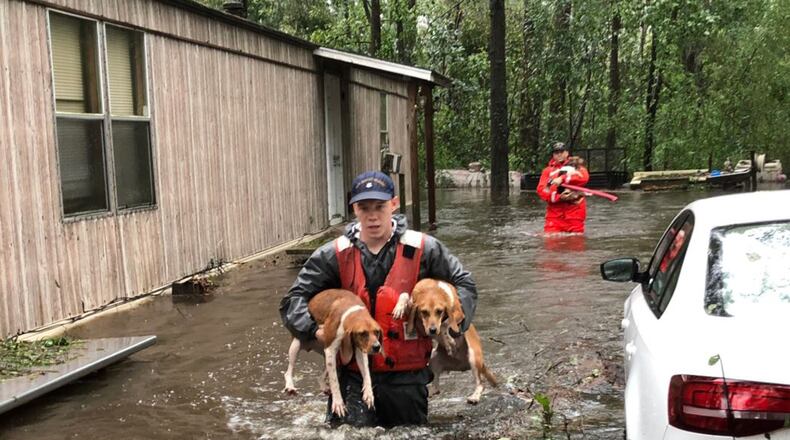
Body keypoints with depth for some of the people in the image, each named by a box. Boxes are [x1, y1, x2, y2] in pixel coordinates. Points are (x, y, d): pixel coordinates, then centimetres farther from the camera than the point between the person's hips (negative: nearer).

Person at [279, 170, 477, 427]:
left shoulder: (423, 249, -5)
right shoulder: (334, 256, -4)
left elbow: (463, 284, 4)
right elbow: (295, 299, -1)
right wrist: (314, 331, -18)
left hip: (407, 375, 1)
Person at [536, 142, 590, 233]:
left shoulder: (576, 166, 13)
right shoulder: (548, 170, 13)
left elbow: (584, 177, -10)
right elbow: (541, 190, -1)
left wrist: (563, 179, -20)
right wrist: (558, 197, -17)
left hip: (575, 210, 0)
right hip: (555, 211, 0)